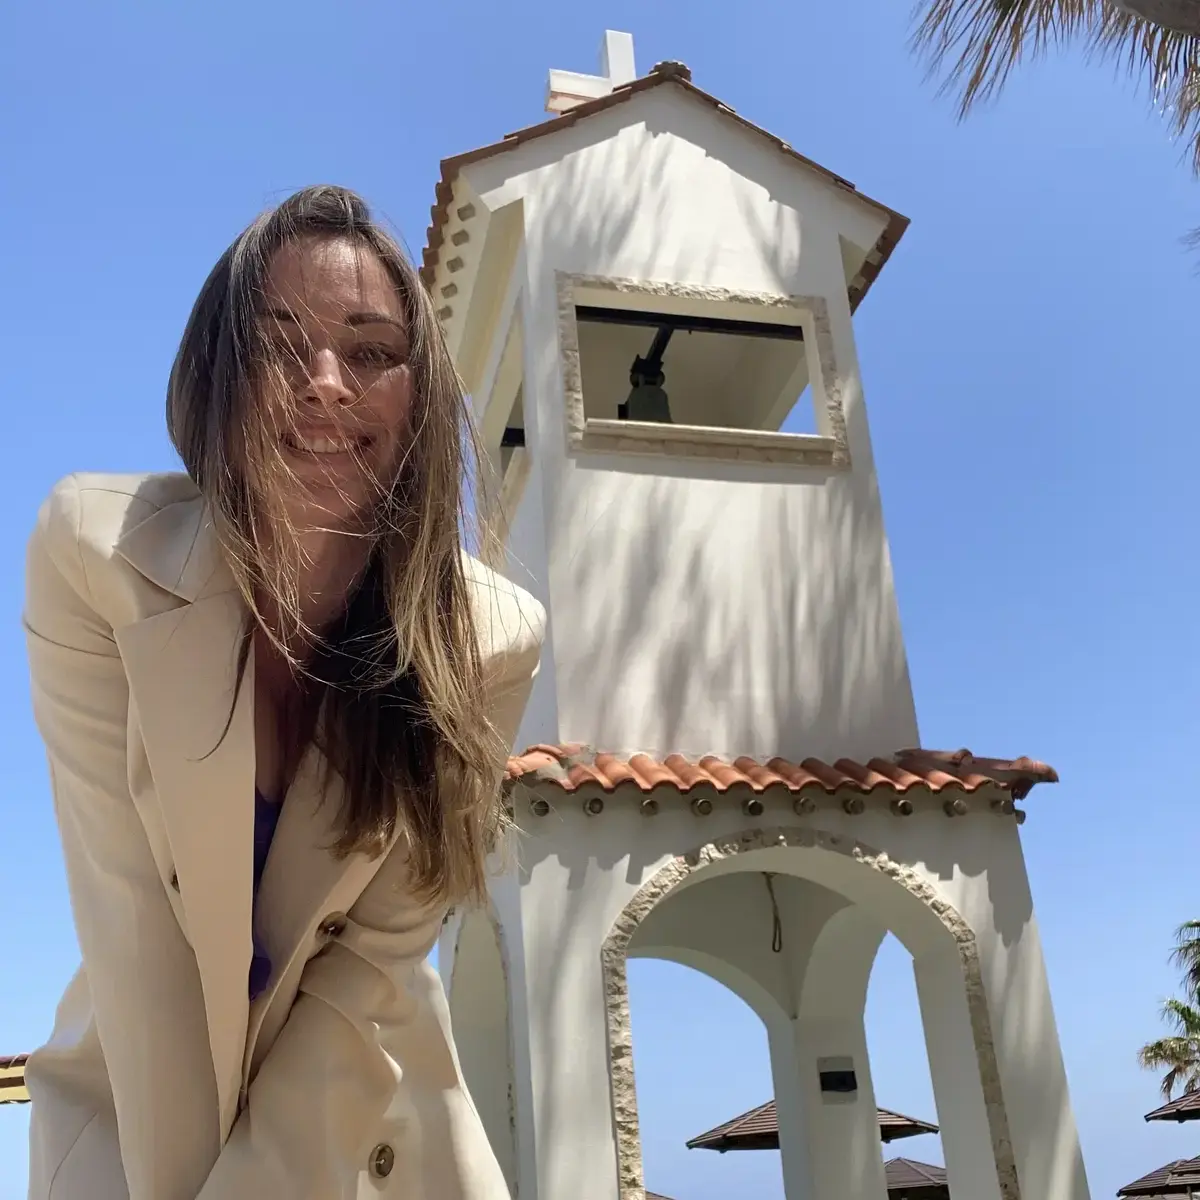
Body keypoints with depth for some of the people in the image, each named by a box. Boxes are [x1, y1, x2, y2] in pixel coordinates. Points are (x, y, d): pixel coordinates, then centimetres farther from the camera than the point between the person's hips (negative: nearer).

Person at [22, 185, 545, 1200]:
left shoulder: (492, 639, -19)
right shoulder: (93, 556, -23)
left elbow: (379, 948, -16)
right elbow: (127, 913, -22)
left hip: (363, 1102, 1)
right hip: (132, 1092, -1)